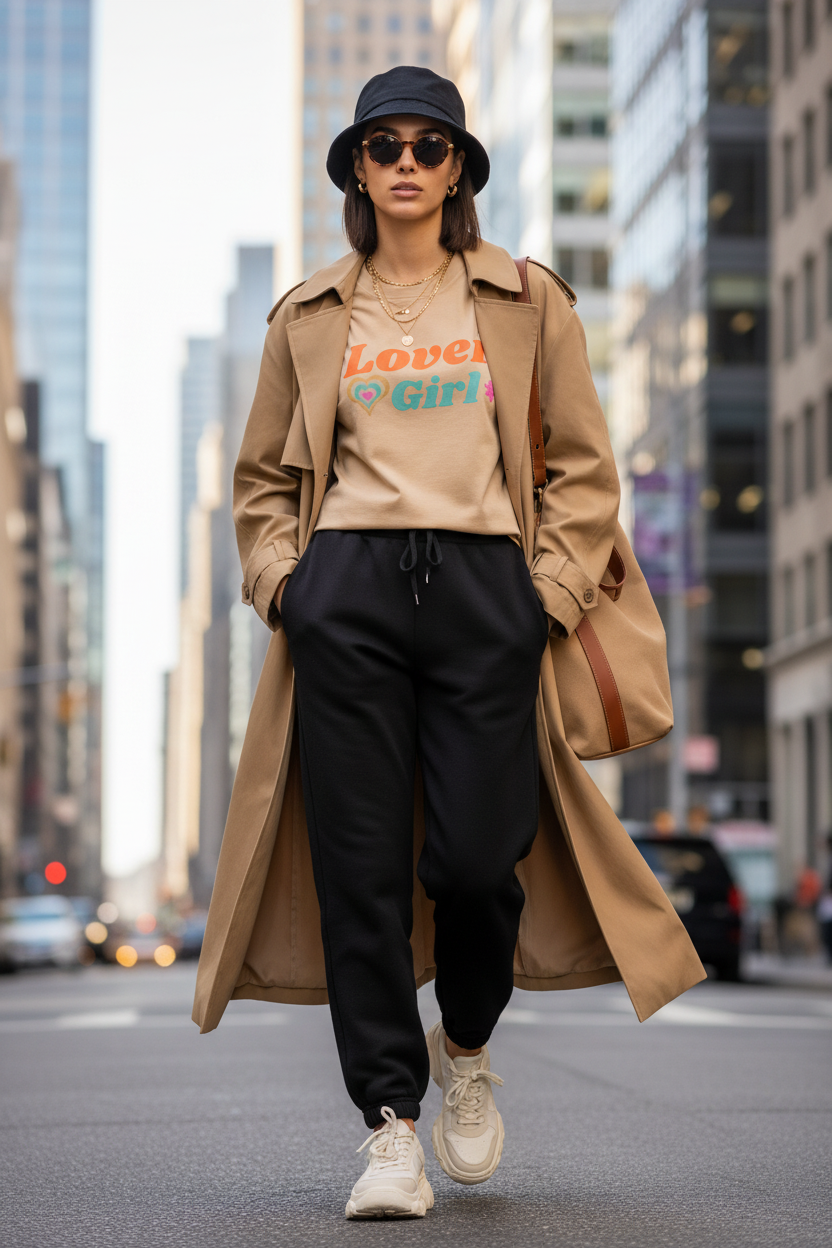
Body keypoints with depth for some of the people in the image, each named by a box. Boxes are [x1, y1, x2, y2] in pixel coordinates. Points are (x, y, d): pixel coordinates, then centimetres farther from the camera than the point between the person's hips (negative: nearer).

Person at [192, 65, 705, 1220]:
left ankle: (468, 1048, 25)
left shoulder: (529, 302, 12)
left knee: (475, 853, -7)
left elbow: (585, 466, 10)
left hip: (484, 582, -1)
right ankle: (391, 1122, 5)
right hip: (346, 590, 1)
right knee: (360, 860, -4)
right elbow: (262, 477, 20)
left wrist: (550, 593, -1)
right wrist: (280, 582, 4)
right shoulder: (309, 317, 15)